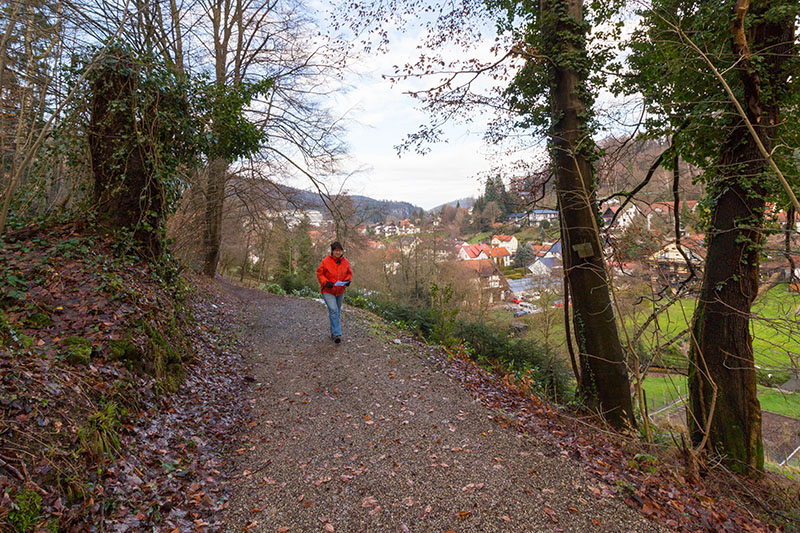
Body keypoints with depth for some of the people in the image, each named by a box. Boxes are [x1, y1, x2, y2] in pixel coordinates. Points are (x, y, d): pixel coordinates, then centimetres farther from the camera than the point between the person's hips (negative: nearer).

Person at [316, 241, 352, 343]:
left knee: (337, 312, 14)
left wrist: (348, 280, -8)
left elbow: (349, 273, 13)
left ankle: (333, 333, 30)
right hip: (328, 291, -5)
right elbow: (319, 274, -4)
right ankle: (337, 334, -17)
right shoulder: (326, 261, -11)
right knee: (333, 311, -18)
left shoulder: (345, 262, 0)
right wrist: (326, 282, -20)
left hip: (340, 291, 5)